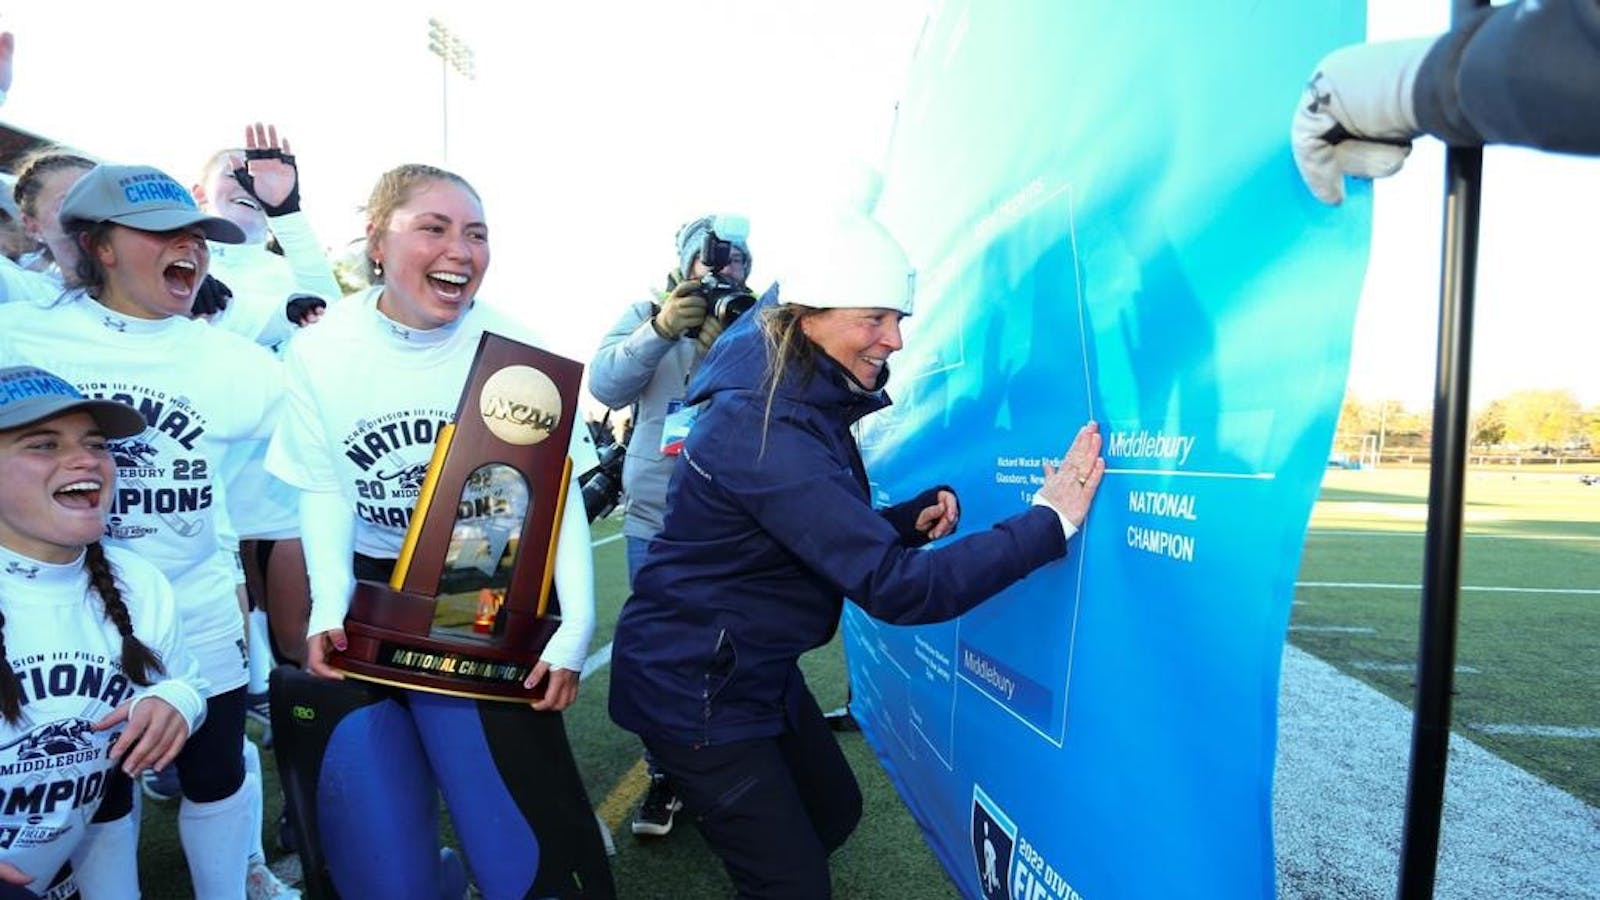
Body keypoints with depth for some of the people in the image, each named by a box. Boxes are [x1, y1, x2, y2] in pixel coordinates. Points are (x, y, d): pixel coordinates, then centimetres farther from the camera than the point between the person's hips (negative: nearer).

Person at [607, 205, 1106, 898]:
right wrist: (1049, 521, -30)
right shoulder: (765, 432, -30)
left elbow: (844, 538, 12)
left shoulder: (806, 405, 2)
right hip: (694, 690, -9)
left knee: (835, 810, 23)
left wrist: (913, 521, -7)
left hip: (757, 669, 10)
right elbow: (894, 588, -34)